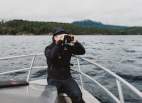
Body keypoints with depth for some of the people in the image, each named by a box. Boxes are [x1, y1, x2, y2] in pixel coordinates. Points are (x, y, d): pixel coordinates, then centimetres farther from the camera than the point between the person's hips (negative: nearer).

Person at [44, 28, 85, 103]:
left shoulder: (68, 47, 7)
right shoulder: (49, 48, -2)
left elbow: (82, 51, -3)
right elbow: (51, 56, -26)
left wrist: (75, 42, -18)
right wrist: (60, 43, -31)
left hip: (67, 78, 2)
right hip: (54, 79, -2)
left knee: (77, 95, -19)